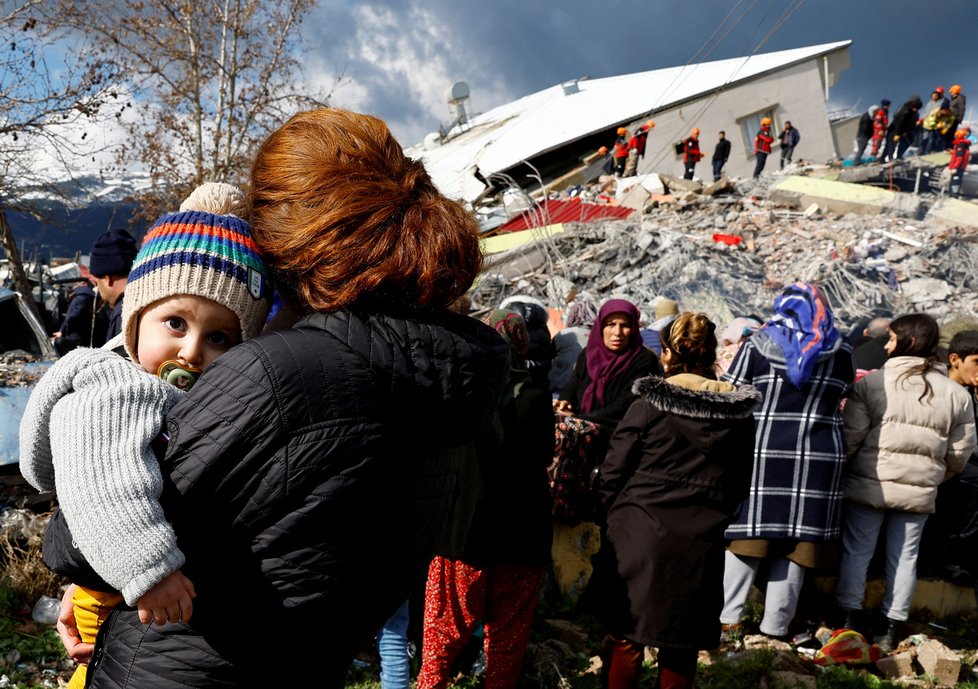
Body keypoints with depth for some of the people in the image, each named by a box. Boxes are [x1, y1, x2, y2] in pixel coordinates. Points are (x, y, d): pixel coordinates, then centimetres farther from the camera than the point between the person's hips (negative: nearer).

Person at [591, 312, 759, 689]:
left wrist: (615, 513, 8)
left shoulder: (649, 403, -8)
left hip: (639, 534, -3)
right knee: (682, 643, 14)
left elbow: (613, 471, -7)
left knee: (626, 636, 9)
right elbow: (741, 482, 7)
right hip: (701, 543, 3)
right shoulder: (739, 413, 1)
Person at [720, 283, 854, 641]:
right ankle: (775, 626, 10)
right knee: (795, 540, 6)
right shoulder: (841, 352, 8)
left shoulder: (759, 343, 1)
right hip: (819, 455, 1)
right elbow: (841, 397, 12)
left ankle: (728, 618, 7)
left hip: (762, 450, -1)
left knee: (747, 532, 6)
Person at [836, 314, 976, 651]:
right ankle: (890, 630, 18)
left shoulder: (871, 383, -9)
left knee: (856, 552, 9)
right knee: (904, 557, 11)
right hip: (919, 492, 3)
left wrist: (842, 471, 6)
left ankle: (849, 621, 15)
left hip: (869, 485, -2)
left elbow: (850, 437, -10)